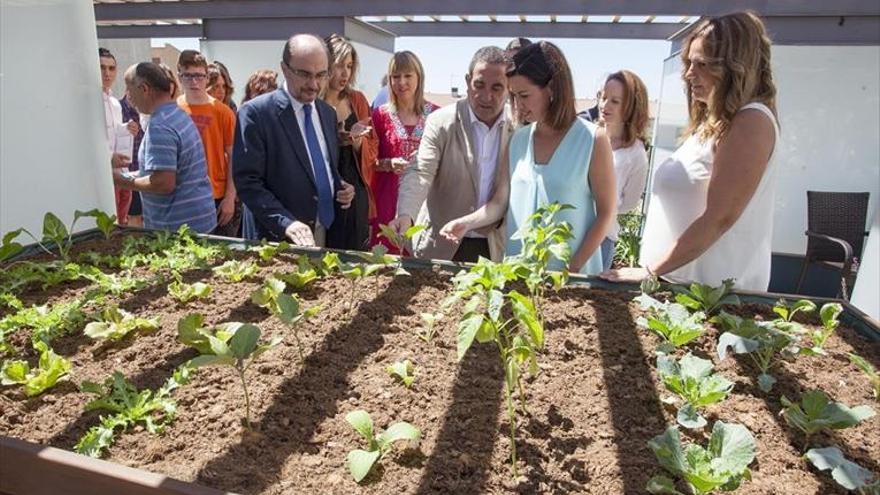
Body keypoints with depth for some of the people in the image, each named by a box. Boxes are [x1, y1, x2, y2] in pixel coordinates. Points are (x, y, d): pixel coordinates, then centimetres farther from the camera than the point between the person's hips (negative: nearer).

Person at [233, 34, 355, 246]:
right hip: (283, 238, -5)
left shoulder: (328, 112, 8)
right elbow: (247, 181, -14)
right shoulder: (255, 113, -11)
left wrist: (341, 187, -1)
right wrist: (286, 222, -25)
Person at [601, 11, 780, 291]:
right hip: (675, 277, 8)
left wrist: (651, 271, -17)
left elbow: (719, 219, -21)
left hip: (711, 290, -8)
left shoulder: (751, 122, -14)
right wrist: (653, 268, 15)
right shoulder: (712, 123, 13)